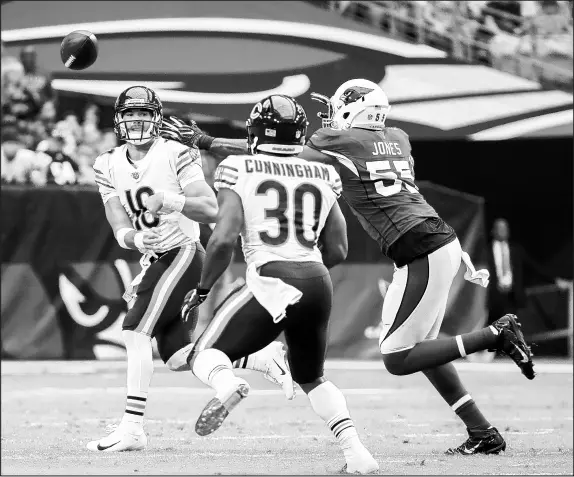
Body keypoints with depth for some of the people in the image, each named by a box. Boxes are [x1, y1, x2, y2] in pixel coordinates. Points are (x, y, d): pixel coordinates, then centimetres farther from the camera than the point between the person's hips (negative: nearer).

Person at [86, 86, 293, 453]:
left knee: (135, 331, -19)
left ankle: (132, 428, -21)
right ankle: (266, 357, 17)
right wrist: (137, 238, -23)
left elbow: (211, 210, -18)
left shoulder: (176, 155, -11)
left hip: (182, 253, -8)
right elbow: (120, 229, 0)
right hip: (154, 259, 8)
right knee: (178, 357, 8)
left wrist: (167, 199, -32)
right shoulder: (109, 167, 6)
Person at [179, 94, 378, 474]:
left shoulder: (239, 172, 2)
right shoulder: (323, 178, 13)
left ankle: (227, 386, -25)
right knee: (311, 377, 26)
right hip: (318, 282, 4)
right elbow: (338, 252, 14)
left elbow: (224, 239, -7)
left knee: (206, 355, 11)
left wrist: (203, 288, 8)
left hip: (271, 282, -4)